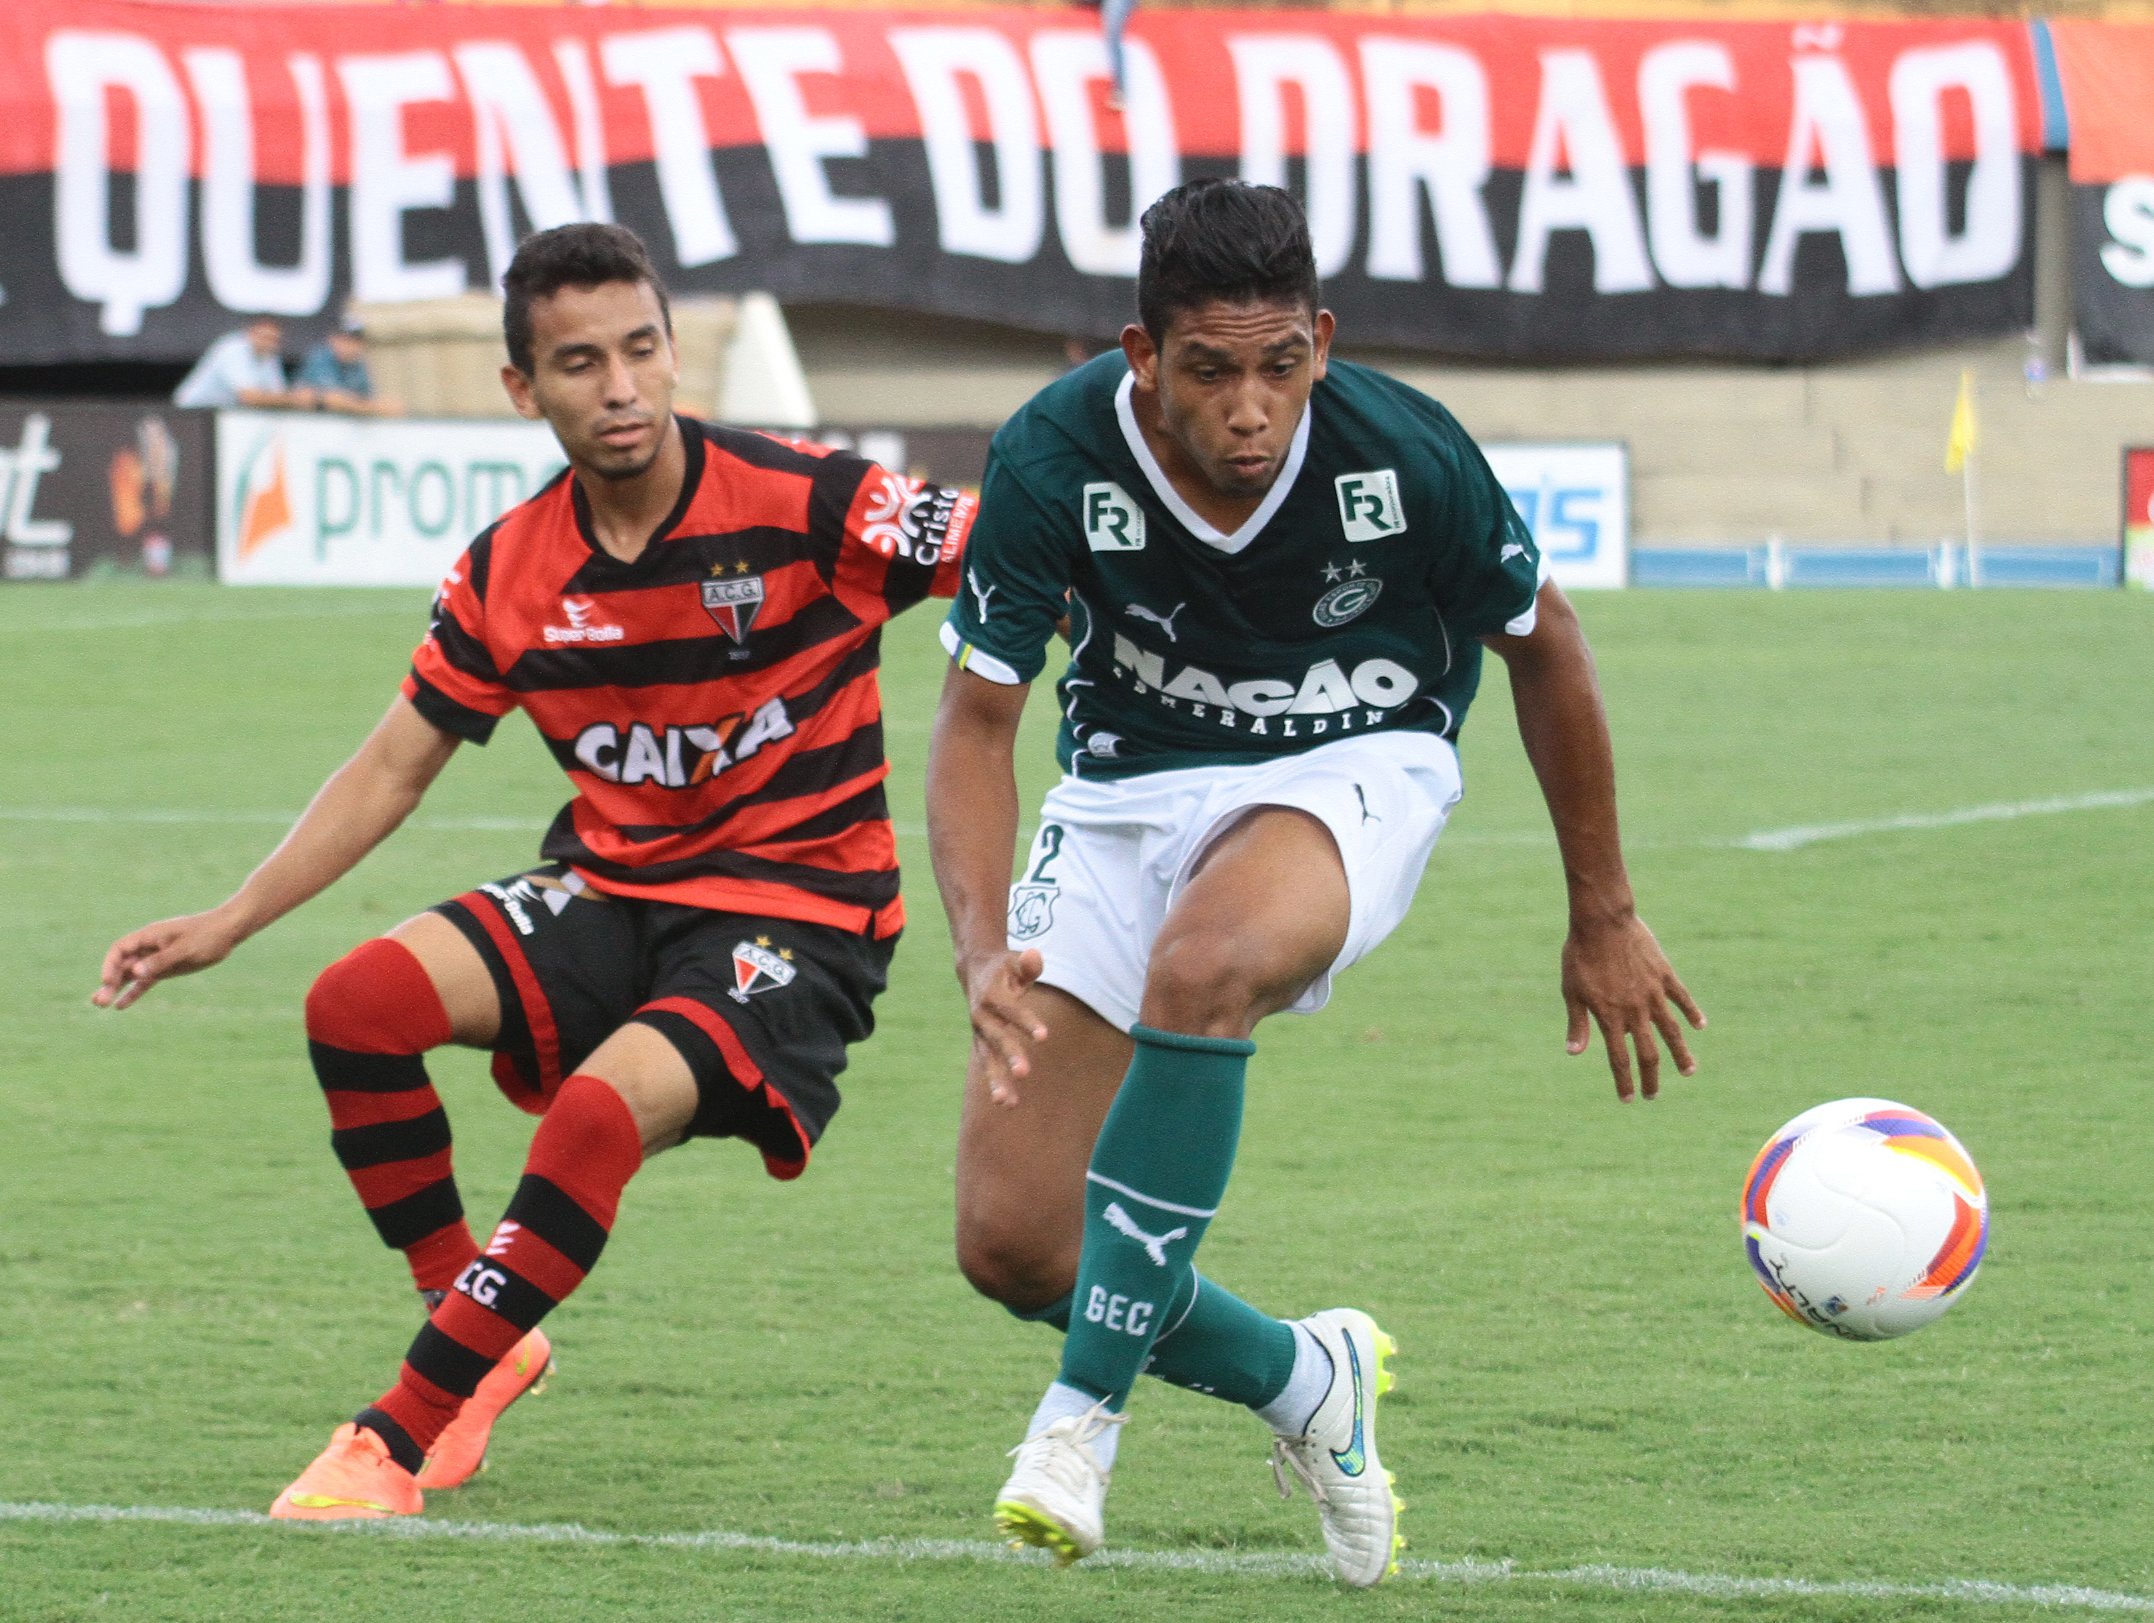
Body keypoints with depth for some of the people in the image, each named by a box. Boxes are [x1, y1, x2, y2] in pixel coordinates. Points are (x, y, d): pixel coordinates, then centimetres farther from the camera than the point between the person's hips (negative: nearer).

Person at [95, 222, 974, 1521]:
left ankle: (404, 1438, -18)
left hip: (796, 917, -5)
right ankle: (485, 1343, 1)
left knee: (601, 1115, -31)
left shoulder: (807, 503, -14)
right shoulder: (510, 574, 0)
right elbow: (395, 768, 10)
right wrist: (229, 923, 6)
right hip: (614, 893, 5)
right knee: (359, 1004, -17)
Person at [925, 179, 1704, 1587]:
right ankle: (1304, 1384, 21)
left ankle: (1085, 1413, -28)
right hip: (1132, 778, 2)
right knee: (1010, 1240, -8)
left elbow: (1541, 647, -3)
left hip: (1354, 769, -2)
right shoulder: (1053, 464, -23)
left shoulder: (1406, 456, -22)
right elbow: (978, 722, -14)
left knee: (1202, 967, -39)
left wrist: (1603, 918, 5)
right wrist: (985, 950, -32)